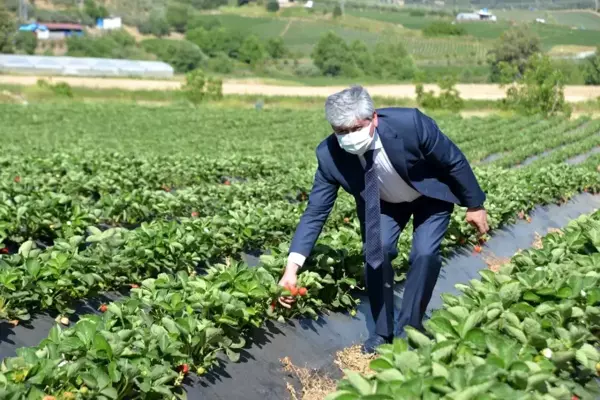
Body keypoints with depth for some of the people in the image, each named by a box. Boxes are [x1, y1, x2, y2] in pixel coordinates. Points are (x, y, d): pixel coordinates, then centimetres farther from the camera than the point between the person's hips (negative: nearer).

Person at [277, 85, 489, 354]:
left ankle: (408, 329, 1)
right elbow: (316, 212, -23)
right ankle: (383, 331, 8)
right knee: (375, 252, -13)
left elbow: (454, 160, -21)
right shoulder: (329, 155, -30)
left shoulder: (410, 123, -38)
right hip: (382, 202, 2)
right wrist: (292, 267, -32)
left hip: (431, 194, -2)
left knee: (424, 254, -18)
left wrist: (474, 205, -10)